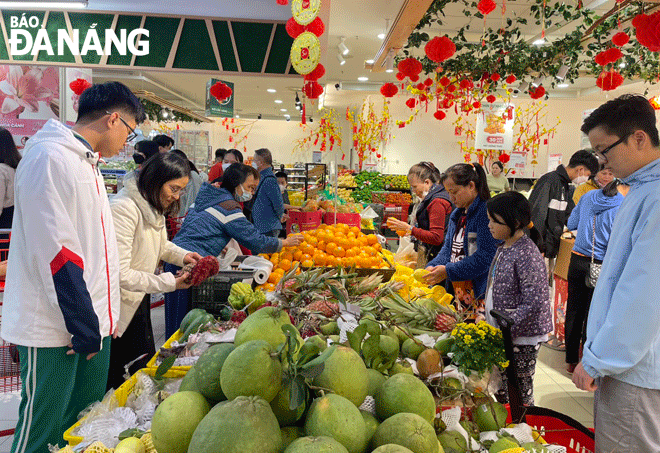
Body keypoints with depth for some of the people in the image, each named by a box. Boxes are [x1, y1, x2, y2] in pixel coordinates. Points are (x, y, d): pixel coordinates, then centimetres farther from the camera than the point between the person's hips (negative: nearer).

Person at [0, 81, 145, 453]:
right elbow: (56, 254, -21)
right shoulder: (48, 158, -15)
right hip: (56, 328, -9)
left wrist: (103, 318, 14)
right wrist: (85, 329, -17)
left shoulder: (87, 163, 14)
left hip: (91, 323, 9)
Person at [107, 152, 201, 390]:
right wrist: (168, 283, -26)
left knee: (145, 369, 16)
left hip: (138, 300, 9)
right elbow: (119, 274, -29)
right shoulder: (124, 208, -26)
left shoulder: (154, 206, 3)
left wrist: (182, 255, 2)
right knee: (116, 381, 6)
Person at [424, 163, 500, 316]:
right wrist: (433, 267, -2)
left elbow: (485, 256, -19)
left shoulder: (487, 212, -14)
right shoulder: (457, 214, 14)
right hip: (456, 290, 8)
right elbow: (448, 248, 16)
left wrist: (449, 271, -18)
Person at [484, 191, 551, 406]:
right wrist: (489, 321, 14)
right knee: (502, 391, 17)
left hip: (521, 339, -9)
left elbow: (534, 302, -22)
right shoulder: (503, 249, 10)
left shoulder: (527, 254, -18)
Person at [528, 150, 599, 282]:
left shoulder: (565, 186, 16)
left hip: (550, 251, 10)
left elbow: (570, 216, 23)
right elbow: (536, 214, -20)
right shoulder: (549, 181, -15)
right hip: (539, 251, -10)